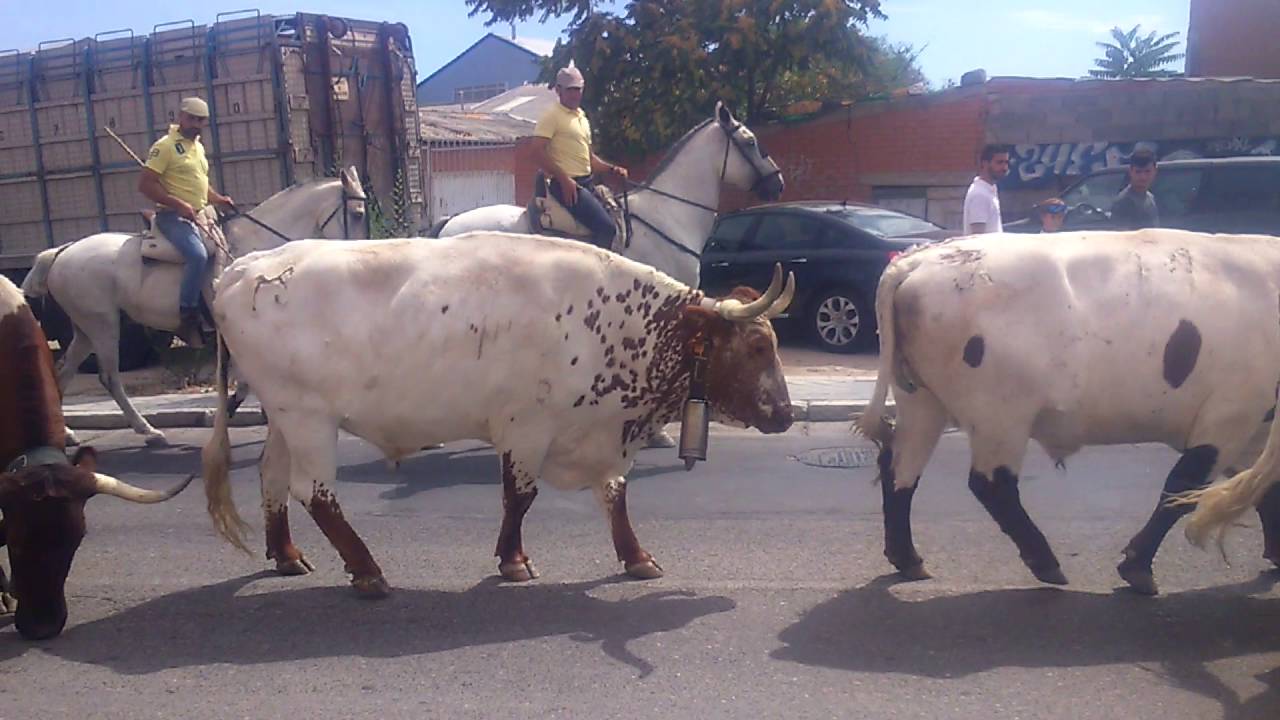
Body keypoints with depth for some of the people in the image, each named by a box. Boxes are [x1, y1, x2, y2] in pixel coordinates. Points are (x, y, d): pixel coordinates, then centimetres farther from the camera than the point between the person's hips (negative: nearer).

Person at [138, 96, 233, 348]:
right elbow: (145, 184, -15)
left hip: (199, 217, 9)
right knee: (198, 255, -30)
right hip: (173, 216, -9)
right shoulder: (165, 146, -8)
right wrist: (179, 204, -23)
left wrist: (219, 199, 10)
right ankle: (187, 320, -24)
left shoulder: (198, 147, 16)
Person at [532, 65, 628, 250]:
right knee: (606, 227, -23)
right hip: (567, 184, -9)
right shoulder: (551, 116, -5)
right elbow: (538, 152, -15)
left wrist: (612, 169, 11)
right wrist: (564, 179, -22)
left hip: (587, 183, 9)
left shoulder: (582, 118, 21)